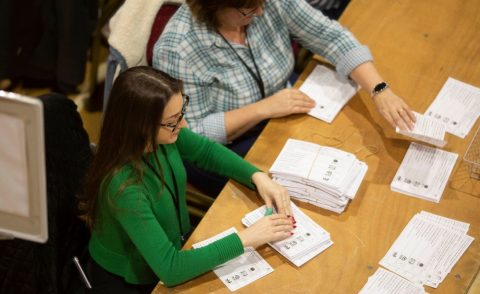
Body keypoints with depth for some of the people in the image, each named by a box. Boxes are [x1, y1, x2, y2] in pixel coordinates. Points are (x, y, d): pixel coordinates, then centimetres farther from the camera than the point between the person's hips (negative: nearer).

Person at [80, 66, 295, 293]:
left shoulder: (162, 134, -17)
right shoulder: (124, 185, -36)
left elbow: (207, 151, 4)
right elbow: (169, 269, -35)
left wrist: (258, 177, -11)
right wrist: (245, 238, -32)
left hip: (174, 246, 6)